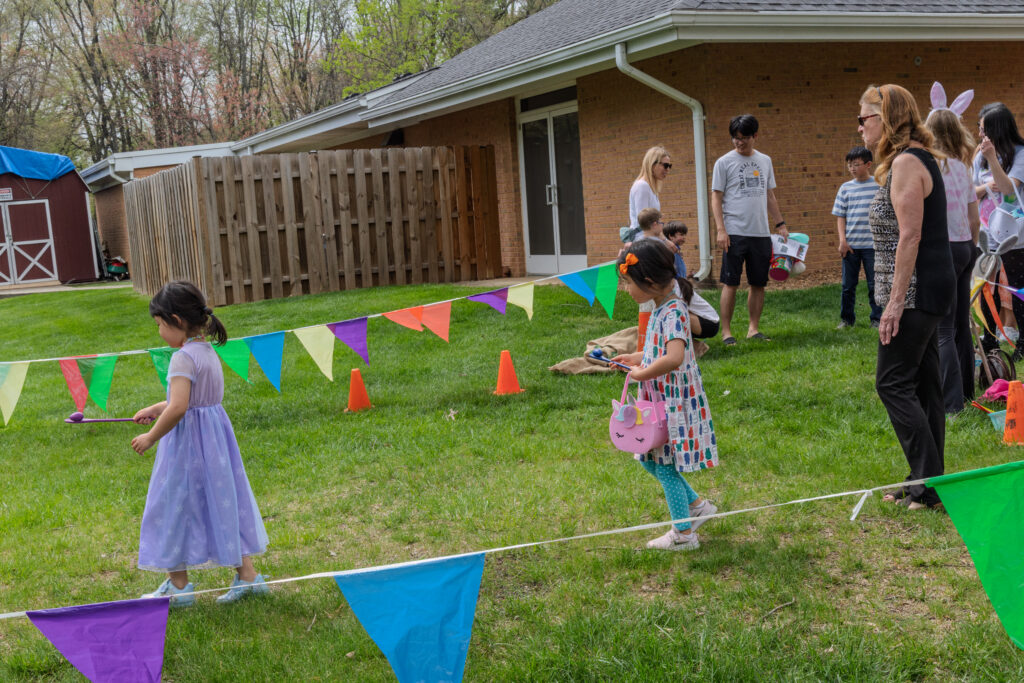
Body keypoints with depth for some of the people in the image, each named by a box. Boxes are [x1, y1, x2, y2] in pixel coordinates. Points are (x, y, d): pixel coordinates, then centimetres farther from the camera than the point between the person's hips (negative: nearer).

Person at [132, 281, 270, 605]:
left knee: (175, 509, 6)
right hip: (216, 437, 9)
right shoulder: (208, 352, 9)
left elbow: (178, 408, -26)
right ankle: (247, 575, 18)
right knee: (223, 504, 14)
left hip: (188, 444, -8)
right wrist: (155, 409, 23)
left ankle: (178, 585, 16)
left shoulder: (183, 358, -19)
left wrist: (151, 437, -15)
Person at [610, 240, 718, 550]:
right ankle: (696, 505, 31)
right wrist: (637, 358, 15)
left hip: (673, 403, -10)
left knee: (665, 467, 3)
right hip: (659, 401, 10)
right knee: (651, 460, 19)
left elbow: (674, 357, -39)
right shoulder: (662, 308, 6)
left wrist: (641, 374, -26)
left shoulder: (673, 312, -24)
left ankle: (683, 534, 18)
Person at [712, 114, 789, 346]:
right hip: (734, 233, -4)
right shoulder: (724, 162, 0)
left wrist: (780, 225, 14)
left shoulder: (765, 161, 13)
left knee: (758, 283, 6)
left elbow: (770, 197, 19)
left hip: (761, 233, 4)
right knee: (730, 283, -4)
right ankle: (726, 331, 1)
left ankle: (753, 328, 15)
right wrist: (721, 229, -12)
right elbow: (716, 198, -3)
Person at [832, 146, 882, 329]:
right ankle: (846, 318, 20)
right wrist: (842, 241, -3)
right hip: (850, 245, 3)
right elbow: (840, 216, 7)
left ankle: (877, 319, 13)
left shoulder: (879, 186, -1)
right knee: (848, 285, 9)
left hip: (872, 245, -2)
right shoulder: (845, 188, 6)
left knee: (874, 284, 3)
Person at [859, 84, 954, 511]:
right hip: (931, 288, 10)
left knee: (893, 383, -6)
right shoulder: (919, 158, 16)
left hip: (916, 290, -10)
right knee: (923, 386, 12)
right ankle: (927, 483, 18)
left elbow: (910, 236, -21)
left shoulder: (905, 163, -15)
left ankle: (928, 484, -3)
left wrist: (895, 301, -21)